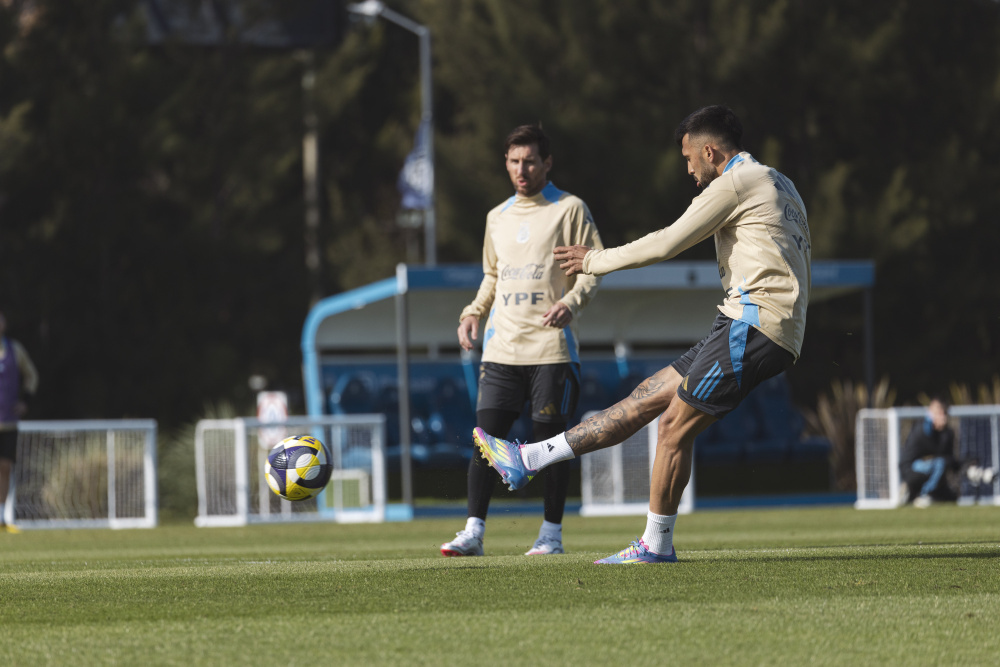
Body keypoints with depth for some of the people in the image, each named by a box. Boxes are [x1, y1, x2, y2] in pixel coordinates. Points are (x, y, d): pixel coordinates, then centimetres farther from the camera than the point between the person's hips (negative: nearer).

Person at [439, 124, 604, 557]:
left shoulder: (569, 209, 1)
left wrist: (571, 302, -21)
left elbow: (593, 266, -3)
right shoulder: (498, 217, 18)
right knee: (485, 436, -4)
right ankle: (473, 532, -3)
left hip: (552, 347, -4)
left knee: (551, 440, -2)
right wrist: (474, 312, 10)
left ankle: (551, 534, 7)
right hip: (502, 348, 4)